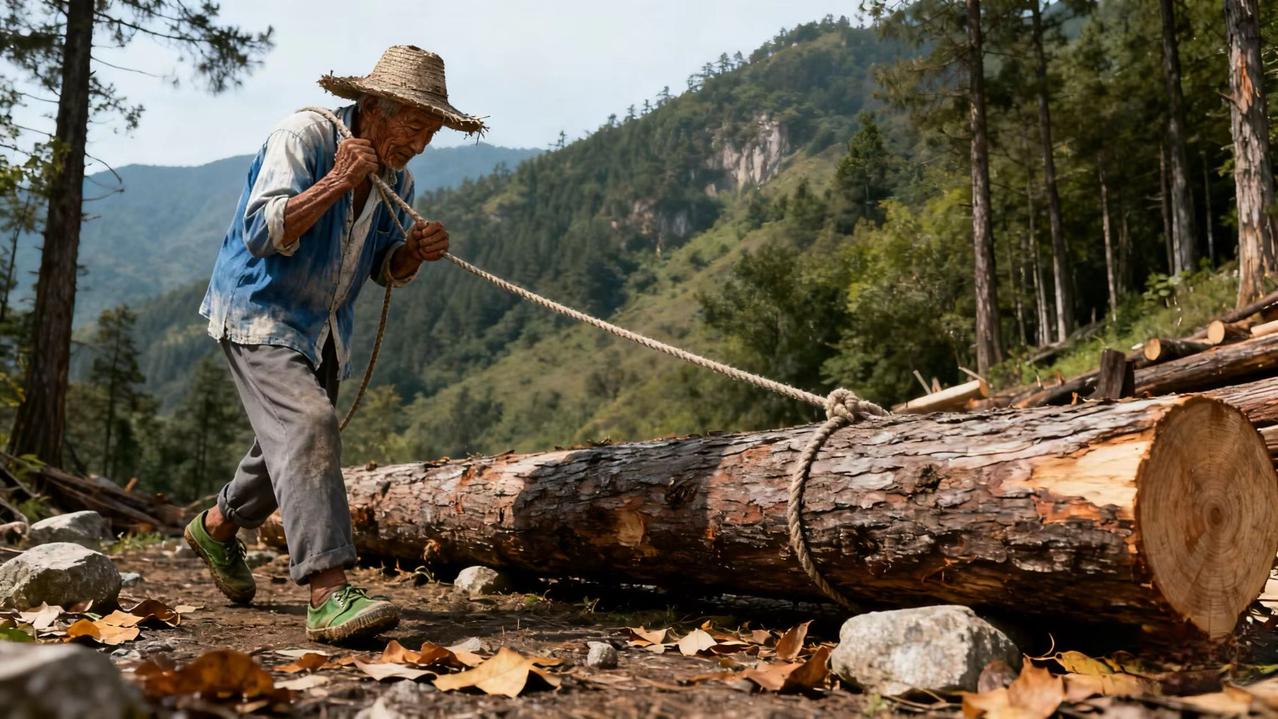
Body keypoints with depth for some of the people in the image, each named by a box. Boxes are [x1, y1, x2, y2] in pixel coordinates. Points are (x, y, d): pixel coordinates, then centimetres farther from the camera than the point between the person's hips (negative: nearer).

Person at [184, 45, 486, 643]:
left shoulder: (397, 178, 2)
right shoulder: (303, 136, -19)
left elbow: (385, 270, 8)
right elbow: (261, 233, -28)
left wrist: (416, 250, -14)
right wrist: (336, 183, -34)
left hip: (324, 327, 8)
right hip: (259, 310, -8)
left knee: (290, 446, 18)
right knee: (307, 427, -25)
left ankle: (217, 526, 46)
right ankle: (329, 593, -29)